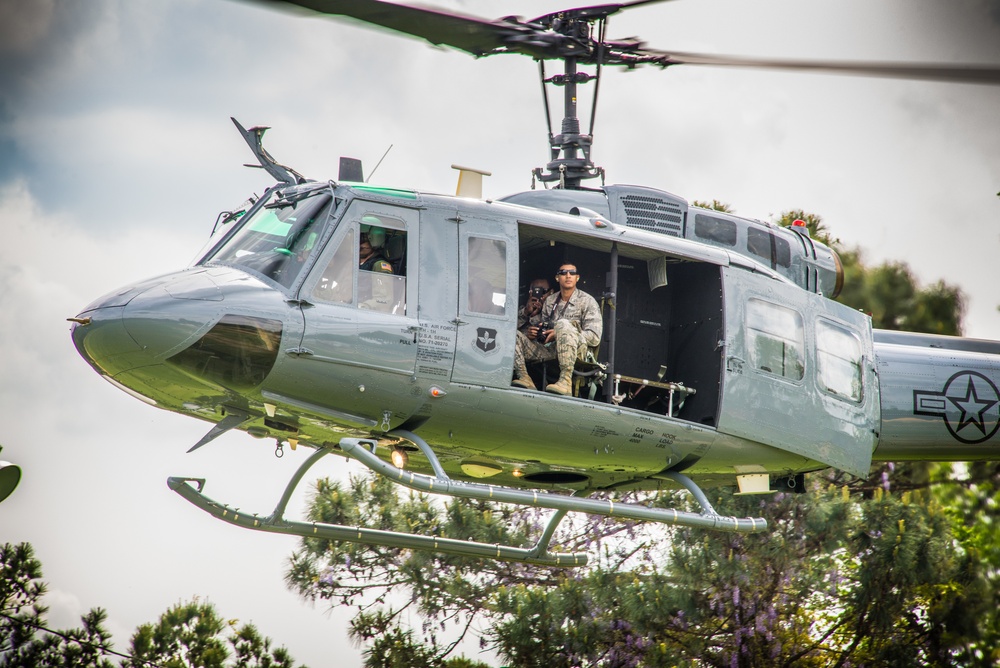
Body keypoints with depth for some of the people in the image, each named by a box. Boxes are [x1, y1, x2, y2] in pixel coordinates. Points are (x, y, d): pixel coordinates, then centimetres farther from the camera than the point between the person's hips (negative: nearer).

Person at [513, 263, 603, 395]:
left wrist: (558, 334, -12)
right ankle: (524, 378, -30)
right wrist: (530, 331, -1)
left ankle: (565, 381, -47)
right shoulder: (549, 301, 21)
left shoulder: (587, 301, 6)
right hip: (548, 349, 5)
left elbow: (595, 337, -4)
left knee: (563, 324, -36)